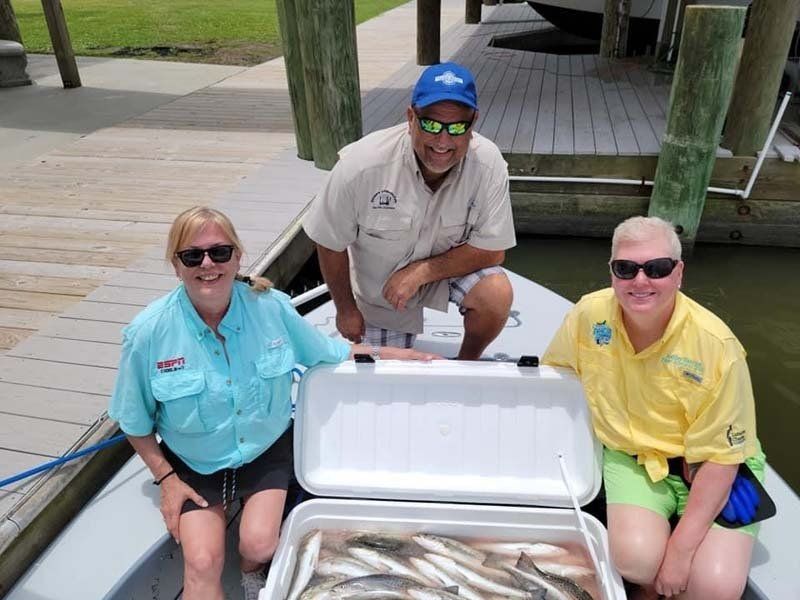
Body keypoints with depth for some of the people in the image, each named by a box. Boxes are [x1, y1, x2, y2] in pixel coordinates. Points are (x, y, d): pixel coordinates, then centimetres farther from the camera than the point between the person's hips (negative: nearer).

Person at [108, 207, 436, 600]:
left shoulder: (271, 306, -15)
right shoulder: (147, 333, -18)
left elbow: (331, 354, -1)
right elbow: (136, 423, -3)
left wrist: (404, 354, 0)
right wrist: (166, 479, -6)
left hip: (266, 449, 1)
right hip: (194, 463, 0)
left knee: (259, 543, -16)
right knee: (202, 563, -17)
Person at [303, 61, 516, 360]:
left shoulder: (488, 163, -27)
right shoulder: (362, 164, -30)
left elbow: (492, 251, -21)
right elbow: (330, 243, -16)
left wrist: (421, 271, -31)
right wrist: (345, 309, -5)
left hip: (453, 266, 1)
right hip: (379, 293, 0)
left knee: (497, 294, -28)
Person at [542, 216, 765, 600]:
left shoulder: (716, 346, -22)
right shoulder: (589, 314, -15)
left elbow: (719, 458, -15)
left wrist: (680, 550, -17)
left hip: (707, 472, -1)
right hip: (630, 457, 1)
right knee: (636, 559, -25)